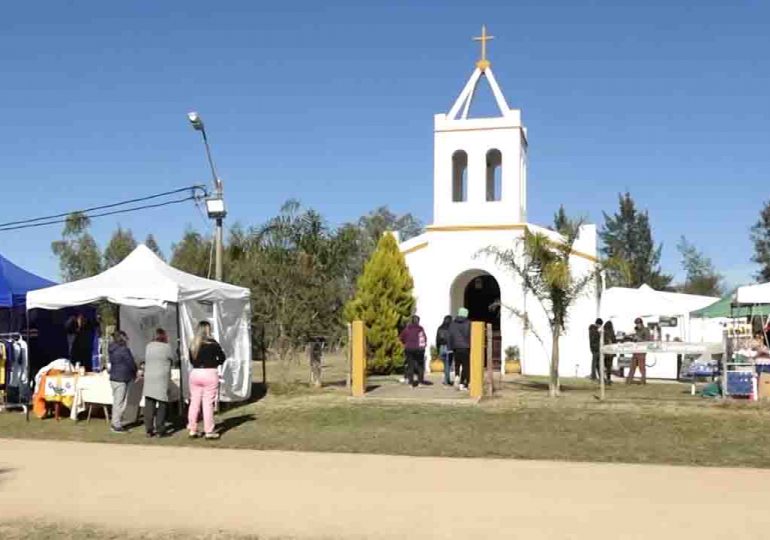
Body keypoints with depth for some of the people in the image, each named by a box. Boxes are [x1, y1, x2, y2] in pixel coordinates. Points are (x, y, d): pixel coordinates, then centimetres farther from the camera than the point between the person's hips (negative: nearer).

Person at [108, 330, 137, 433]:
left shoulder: (113, 349, 11)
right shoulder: (123, 349, -16)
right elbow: (131, 363, -12)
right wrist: (135, 372, 9)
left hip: (115, 378, 9)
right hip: (121, 379, -9)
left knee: (117, 402, 16)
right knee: (119, 403, -3)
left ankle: (115, 423, 23)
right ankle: (116, 425, 2)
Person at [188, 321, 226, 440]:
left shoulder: (193, 344, 5)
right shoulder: (212, 343, -9)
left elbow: (191, 360, 14)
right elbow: (222, 358, -2)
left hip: (195, 373, 5)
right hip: (210, 374, -5)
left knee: (194, 402, 10)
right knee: (208, 403, -1)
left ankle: (192, 429, 15)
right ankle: (209, 431, 3)